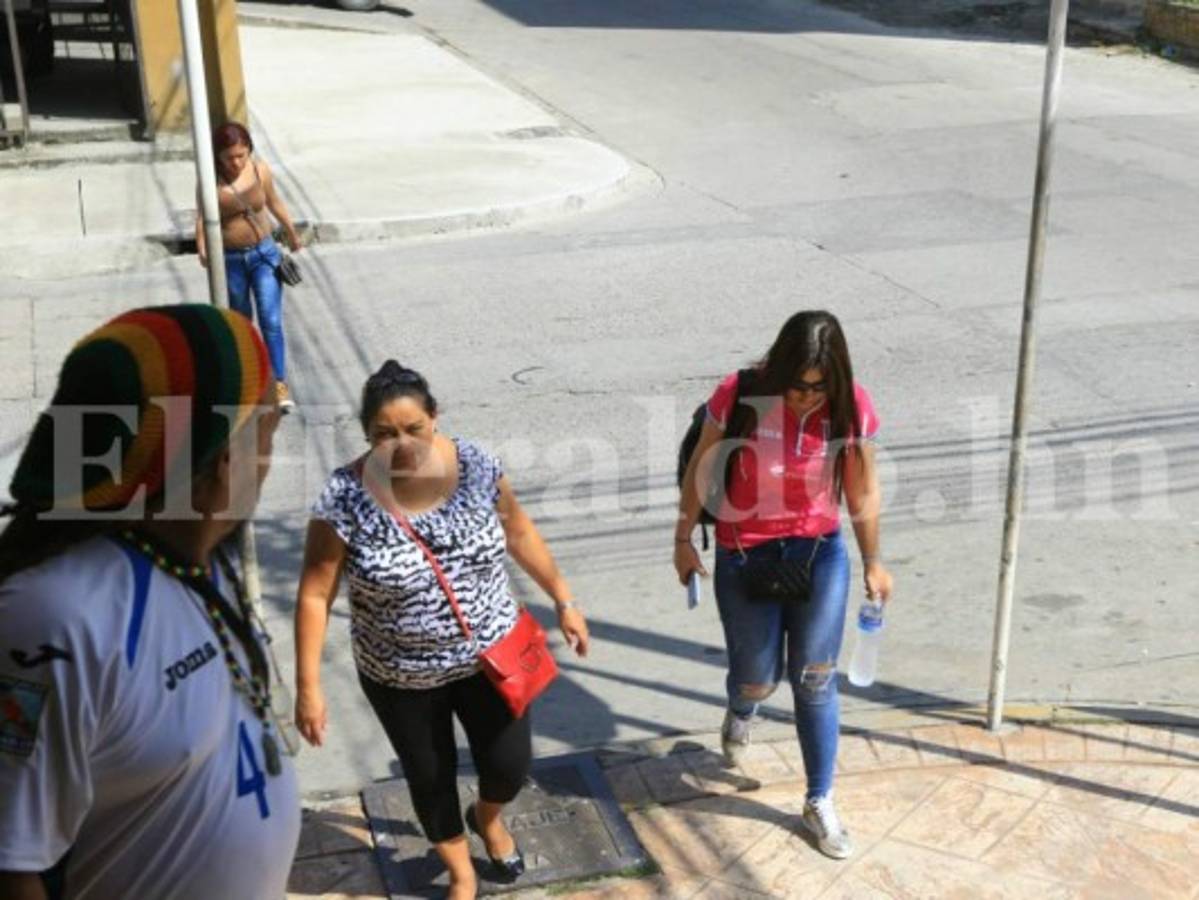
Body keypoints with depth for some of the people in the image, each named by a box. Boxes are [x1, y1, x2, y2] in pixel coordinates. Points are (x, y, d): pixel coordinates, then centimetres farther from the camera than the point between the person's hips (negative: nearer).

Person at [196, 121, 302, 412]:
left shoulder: (260, 169, -6)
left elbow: (274, 202, 9)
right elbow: (202, 216, -9)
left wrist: (292, 233, 22)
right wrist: (202, 248, -27)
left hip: (264, 253, 0)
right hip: (229, 259, 0)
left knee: (271, 321, -8)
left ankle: (279, 383, -7)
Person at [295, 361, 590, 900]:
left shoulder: (475, 465, -14)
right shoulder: (346, 499, -22)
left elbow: (518, 533, 2)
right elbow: (315, 596, -15)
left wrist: (563, 599, 7)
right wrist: (309, 687, -15)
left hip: (489, 656, 2)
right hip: (399, 677, -1)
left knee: (510, 766, 11)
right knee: (430, 778, 17)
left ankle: (488, 817, 50)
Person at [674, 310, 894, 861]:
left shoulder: (852, 408, -14)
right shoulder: (739, 396, -19)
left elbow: (863, 491, -1)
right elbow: (701, 470, -5)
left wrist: (872, 562, 8)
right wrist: (683, 540, 1)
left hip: (820, 553, 1)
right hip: (745, 558, -1)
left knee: (815, 681, 5)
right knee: (757, 680, 11)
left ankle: (819, 802, 23)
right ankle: (740, 713, 51)